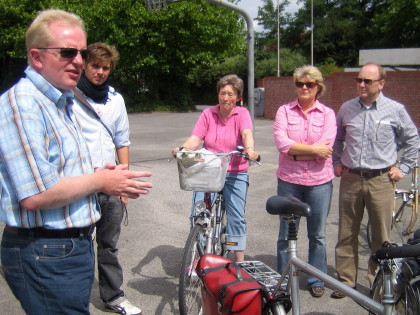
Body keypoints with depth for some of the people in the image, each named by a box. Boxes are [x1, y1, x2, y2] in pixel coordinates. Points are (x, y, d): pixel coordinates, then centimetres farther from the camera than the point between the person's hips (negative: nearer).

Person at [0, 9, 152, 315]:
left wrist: (111, 179, 4)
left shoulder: (63, 103, 13)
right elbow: (35, 195, -27)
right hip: (46, 256, -9)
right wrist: (99, 181, -13)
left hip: (75, 243, 10)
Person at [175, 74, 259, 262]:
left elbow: (247, 133, -20)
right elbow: (195, 138, -6)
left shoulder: (242, 114, -1)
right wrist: (182, 149, -26)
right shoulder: (208, 114, 3)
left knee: (236, 217, 2)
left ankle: (240, 263, 18)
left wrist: (249, 149, -41)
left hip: (235, 174, -1)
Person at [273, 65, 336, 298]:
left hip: (319, 182, 0)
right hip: (288, 180, 0)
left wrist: (295, 152, -14)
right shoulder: (284, 111, 1)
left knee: (318, 235, 12)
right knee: (286, 234, 10)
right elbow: (281, 143, -14)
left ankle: (317, 280, 30)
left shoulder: (327, 114, 0)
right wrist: (313, 149, -15)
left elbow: (325, 149, -13)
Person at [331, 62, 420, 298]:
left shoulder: (395, 110, -1)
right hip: (350, 179, 2)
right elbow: (337, 139, 21)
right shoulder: (347, 109, 7)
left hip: (381, 181, -2)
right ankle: (346, 280, 21)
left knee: (382, 236, 5)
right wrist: (337, 163, 13)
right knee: (347, 234, 8)